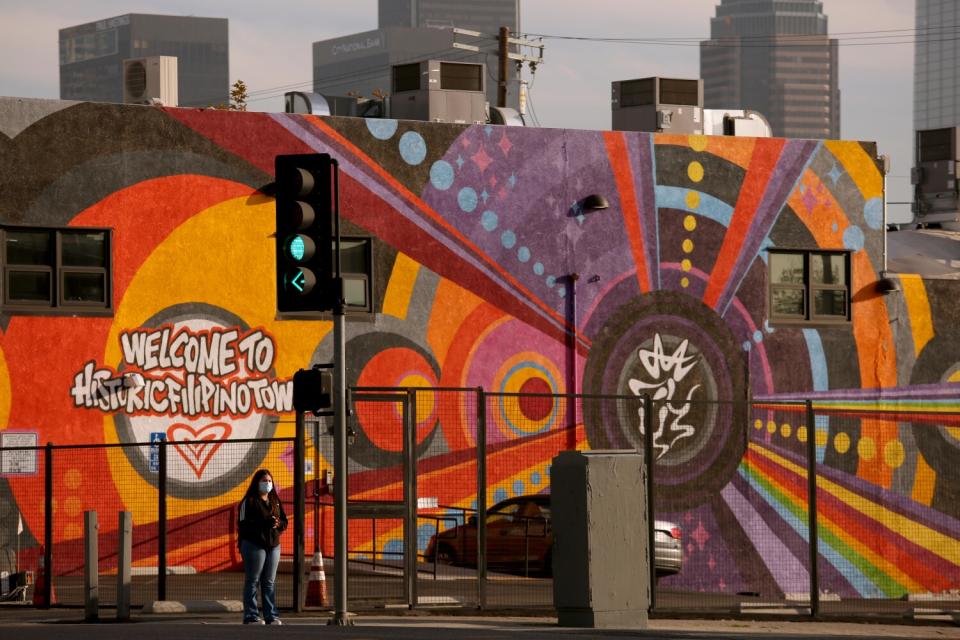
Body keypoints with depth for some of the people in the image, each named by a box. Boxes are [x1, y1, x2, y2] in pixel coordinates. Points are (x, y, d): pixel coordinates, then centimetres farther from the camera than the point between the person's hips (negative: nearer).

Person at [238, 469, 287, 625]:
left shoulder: (275, 501, 15)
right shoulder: (249, 501, -6)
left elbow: (284, 522, 15)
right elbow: (244, 524, -15)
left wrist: (278, 523, -10)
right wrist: (265, 523, -24)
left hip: (273, 545, 6)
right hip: (254, 545, -6)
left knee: (269, 582, 9)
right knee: (252, 582, -3)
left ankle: (272, 616, 11)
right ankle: (251, 616, -1)